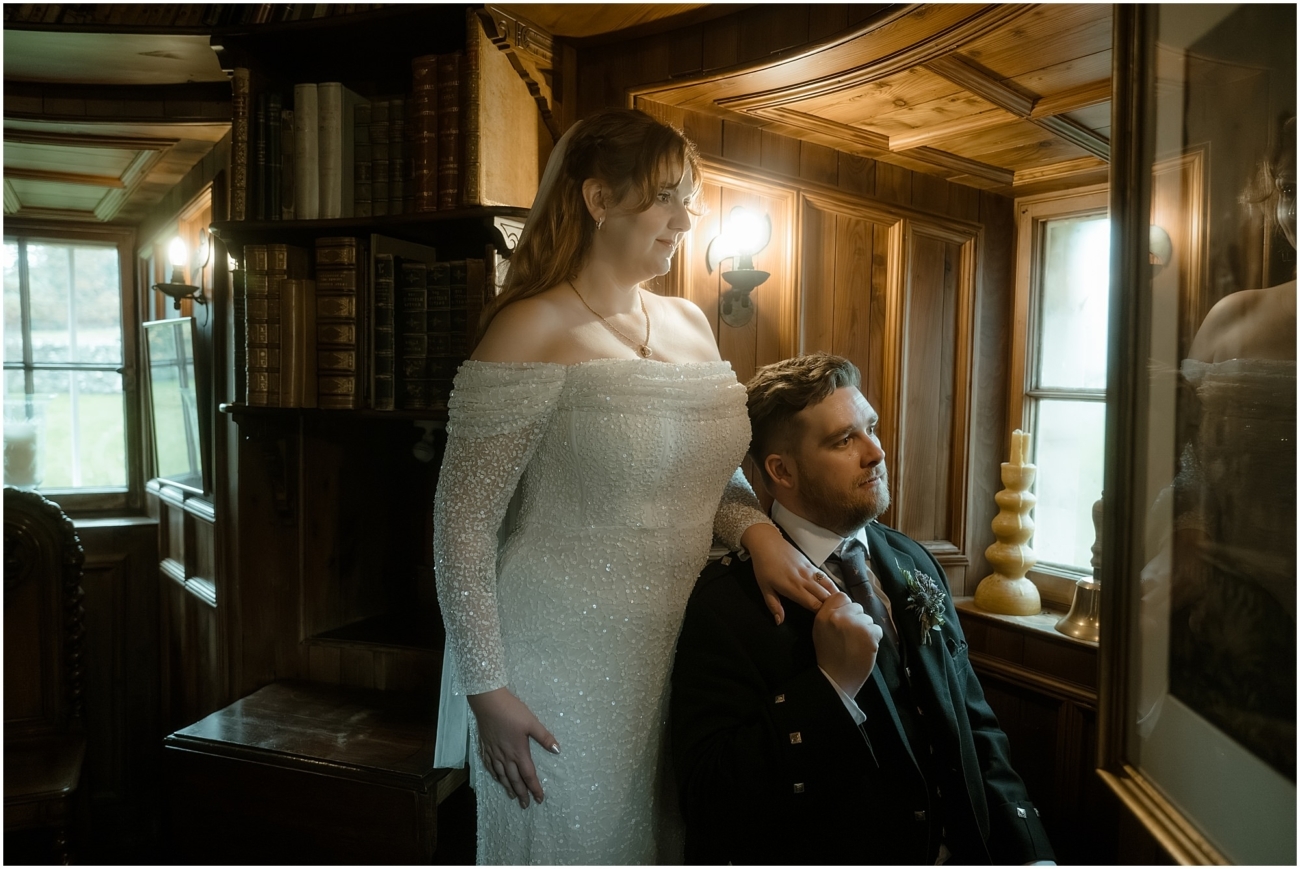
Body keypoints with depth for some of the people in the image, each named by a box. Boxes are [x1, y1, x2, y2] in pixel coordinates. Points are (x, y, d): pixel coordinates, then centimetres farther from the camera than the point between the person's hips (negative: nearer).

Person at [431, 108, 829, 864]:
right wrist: (487, 688, -12)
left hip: (678, 658, 6)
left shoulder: (691, 324, 7)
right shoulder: (532, 332, -13)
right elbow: (464, 524, -12)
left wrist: (759, 530, -7)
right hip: (563, 672, -6)